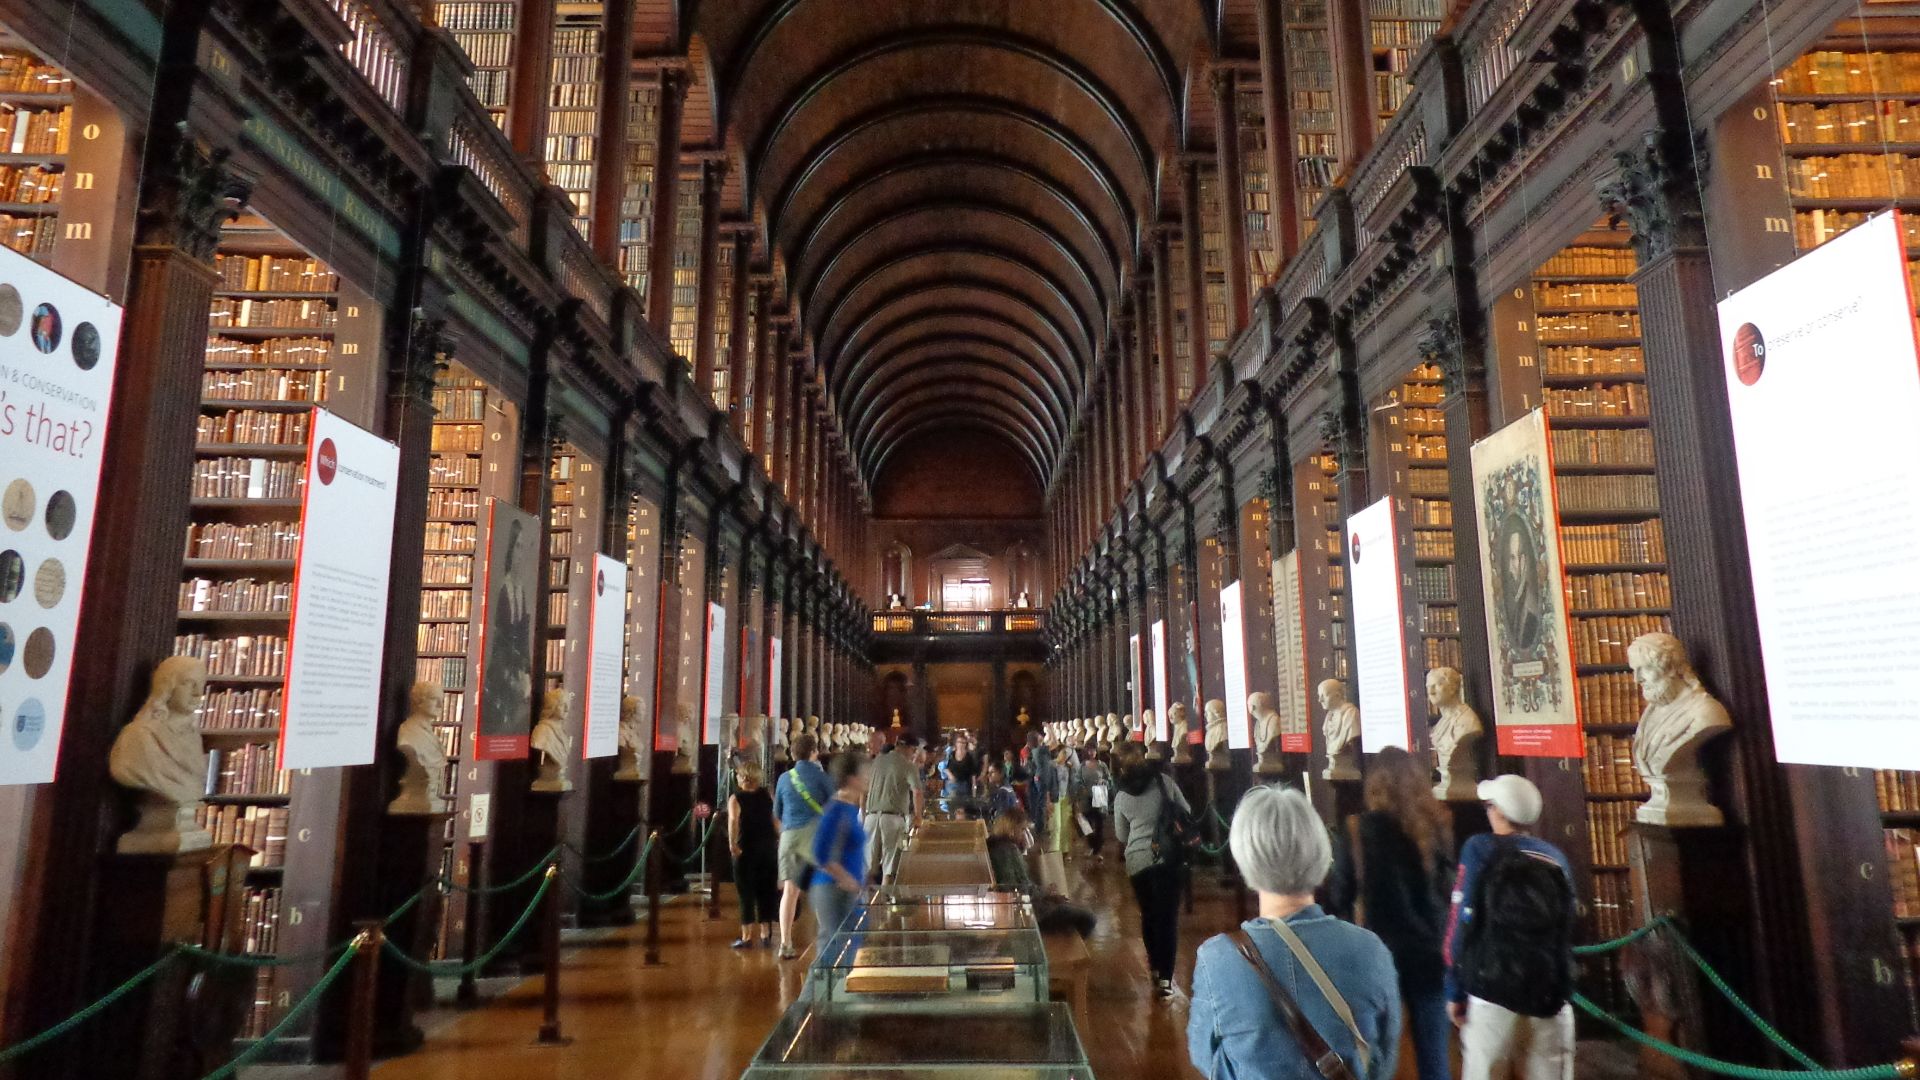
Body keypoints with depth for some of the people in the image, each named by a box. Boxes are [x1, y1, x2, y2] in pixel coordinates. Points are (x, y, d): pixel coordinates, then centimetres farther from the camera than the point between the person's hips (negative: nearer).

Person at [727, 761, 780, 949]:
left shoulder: (736, 799, -3)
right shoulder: (768, 796, 6)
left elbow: (733, 820, -21)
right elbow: (777, 821, 0)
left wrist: (732, 844, -24)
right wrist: (780, 842, 6)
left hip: (746, 851, -3)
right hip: (769, 850, 3)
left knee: (746, 894, 5)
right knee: (766, 893, 13)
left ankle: (747, 937, 4)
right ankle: (766, 936, 16)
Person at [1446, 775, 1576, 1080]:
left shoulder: (1481, 849, -3)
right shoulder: (1557, 858, 12)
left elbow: (1462, 922, -6)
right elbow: (1567, 933, 19)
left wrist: (1454, 991, -1)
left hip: (1492, 992, -4)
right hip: (1551, 997, 4)